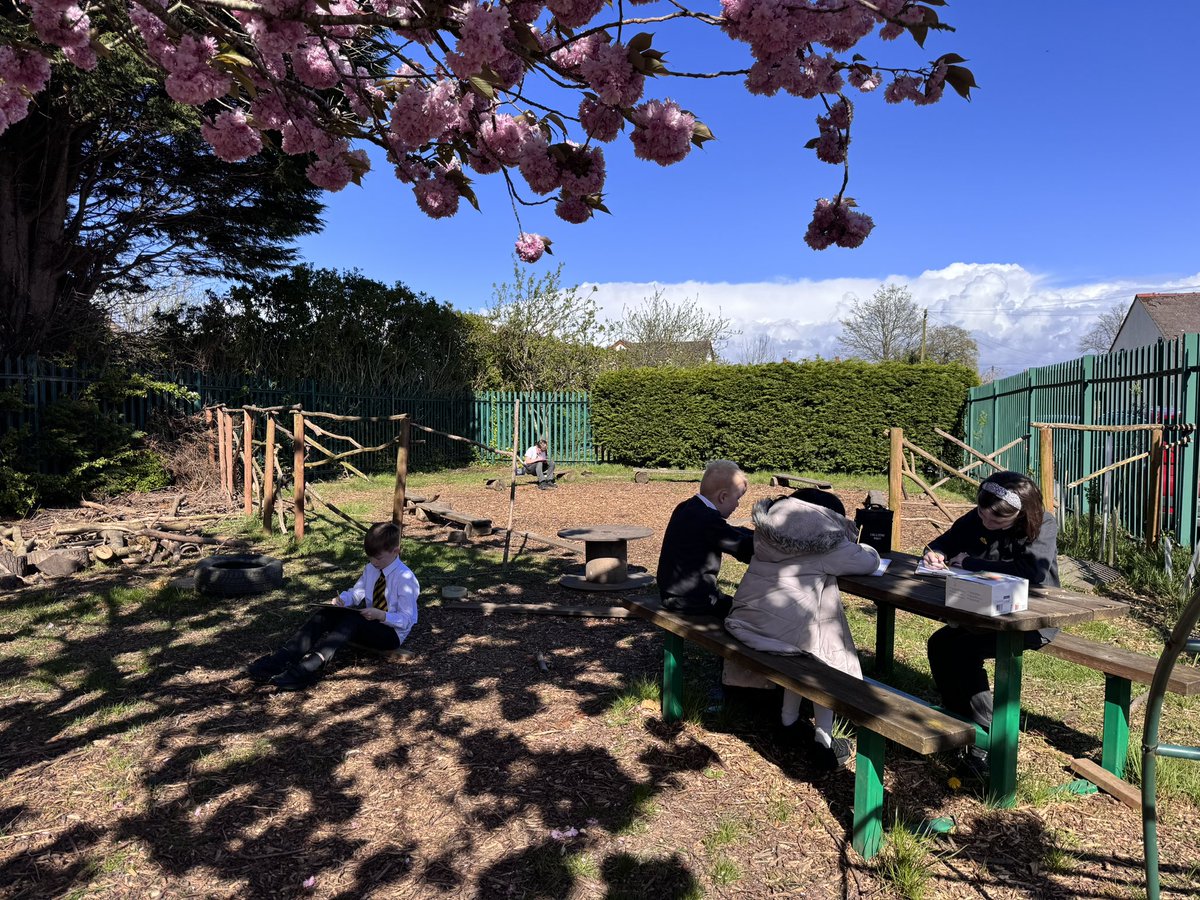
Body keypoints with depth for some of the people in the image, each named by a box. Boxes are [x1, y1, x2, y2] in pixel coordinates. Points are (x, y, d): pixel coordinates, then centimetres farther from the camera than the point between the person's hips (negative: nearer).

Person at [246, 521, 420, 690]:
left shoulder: (406, 579, -16)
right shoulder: (371, 569, 6)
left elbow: (407, 620, -15)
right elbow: (356, 593, 14)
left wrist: (382, 615, -30)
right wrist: (342, 599, -9)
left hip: (391, 632, -7)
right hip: (369, 623, 7)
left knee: (351, 618, -35)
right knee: (327, 613, -18)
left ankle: (306, 669, -53)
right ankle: (281, 660, -33)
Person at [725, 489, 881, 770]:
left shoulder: (769, 528, 14)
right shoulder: (826, 542, -3)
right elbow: (870, 560, 10)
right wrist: (855, 546, 32)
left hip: (744, 621, 6)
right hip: (788, 629, -6)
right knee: (827, 654, 22)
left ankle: (789, 720, 38)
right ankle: (823, 740, 17)